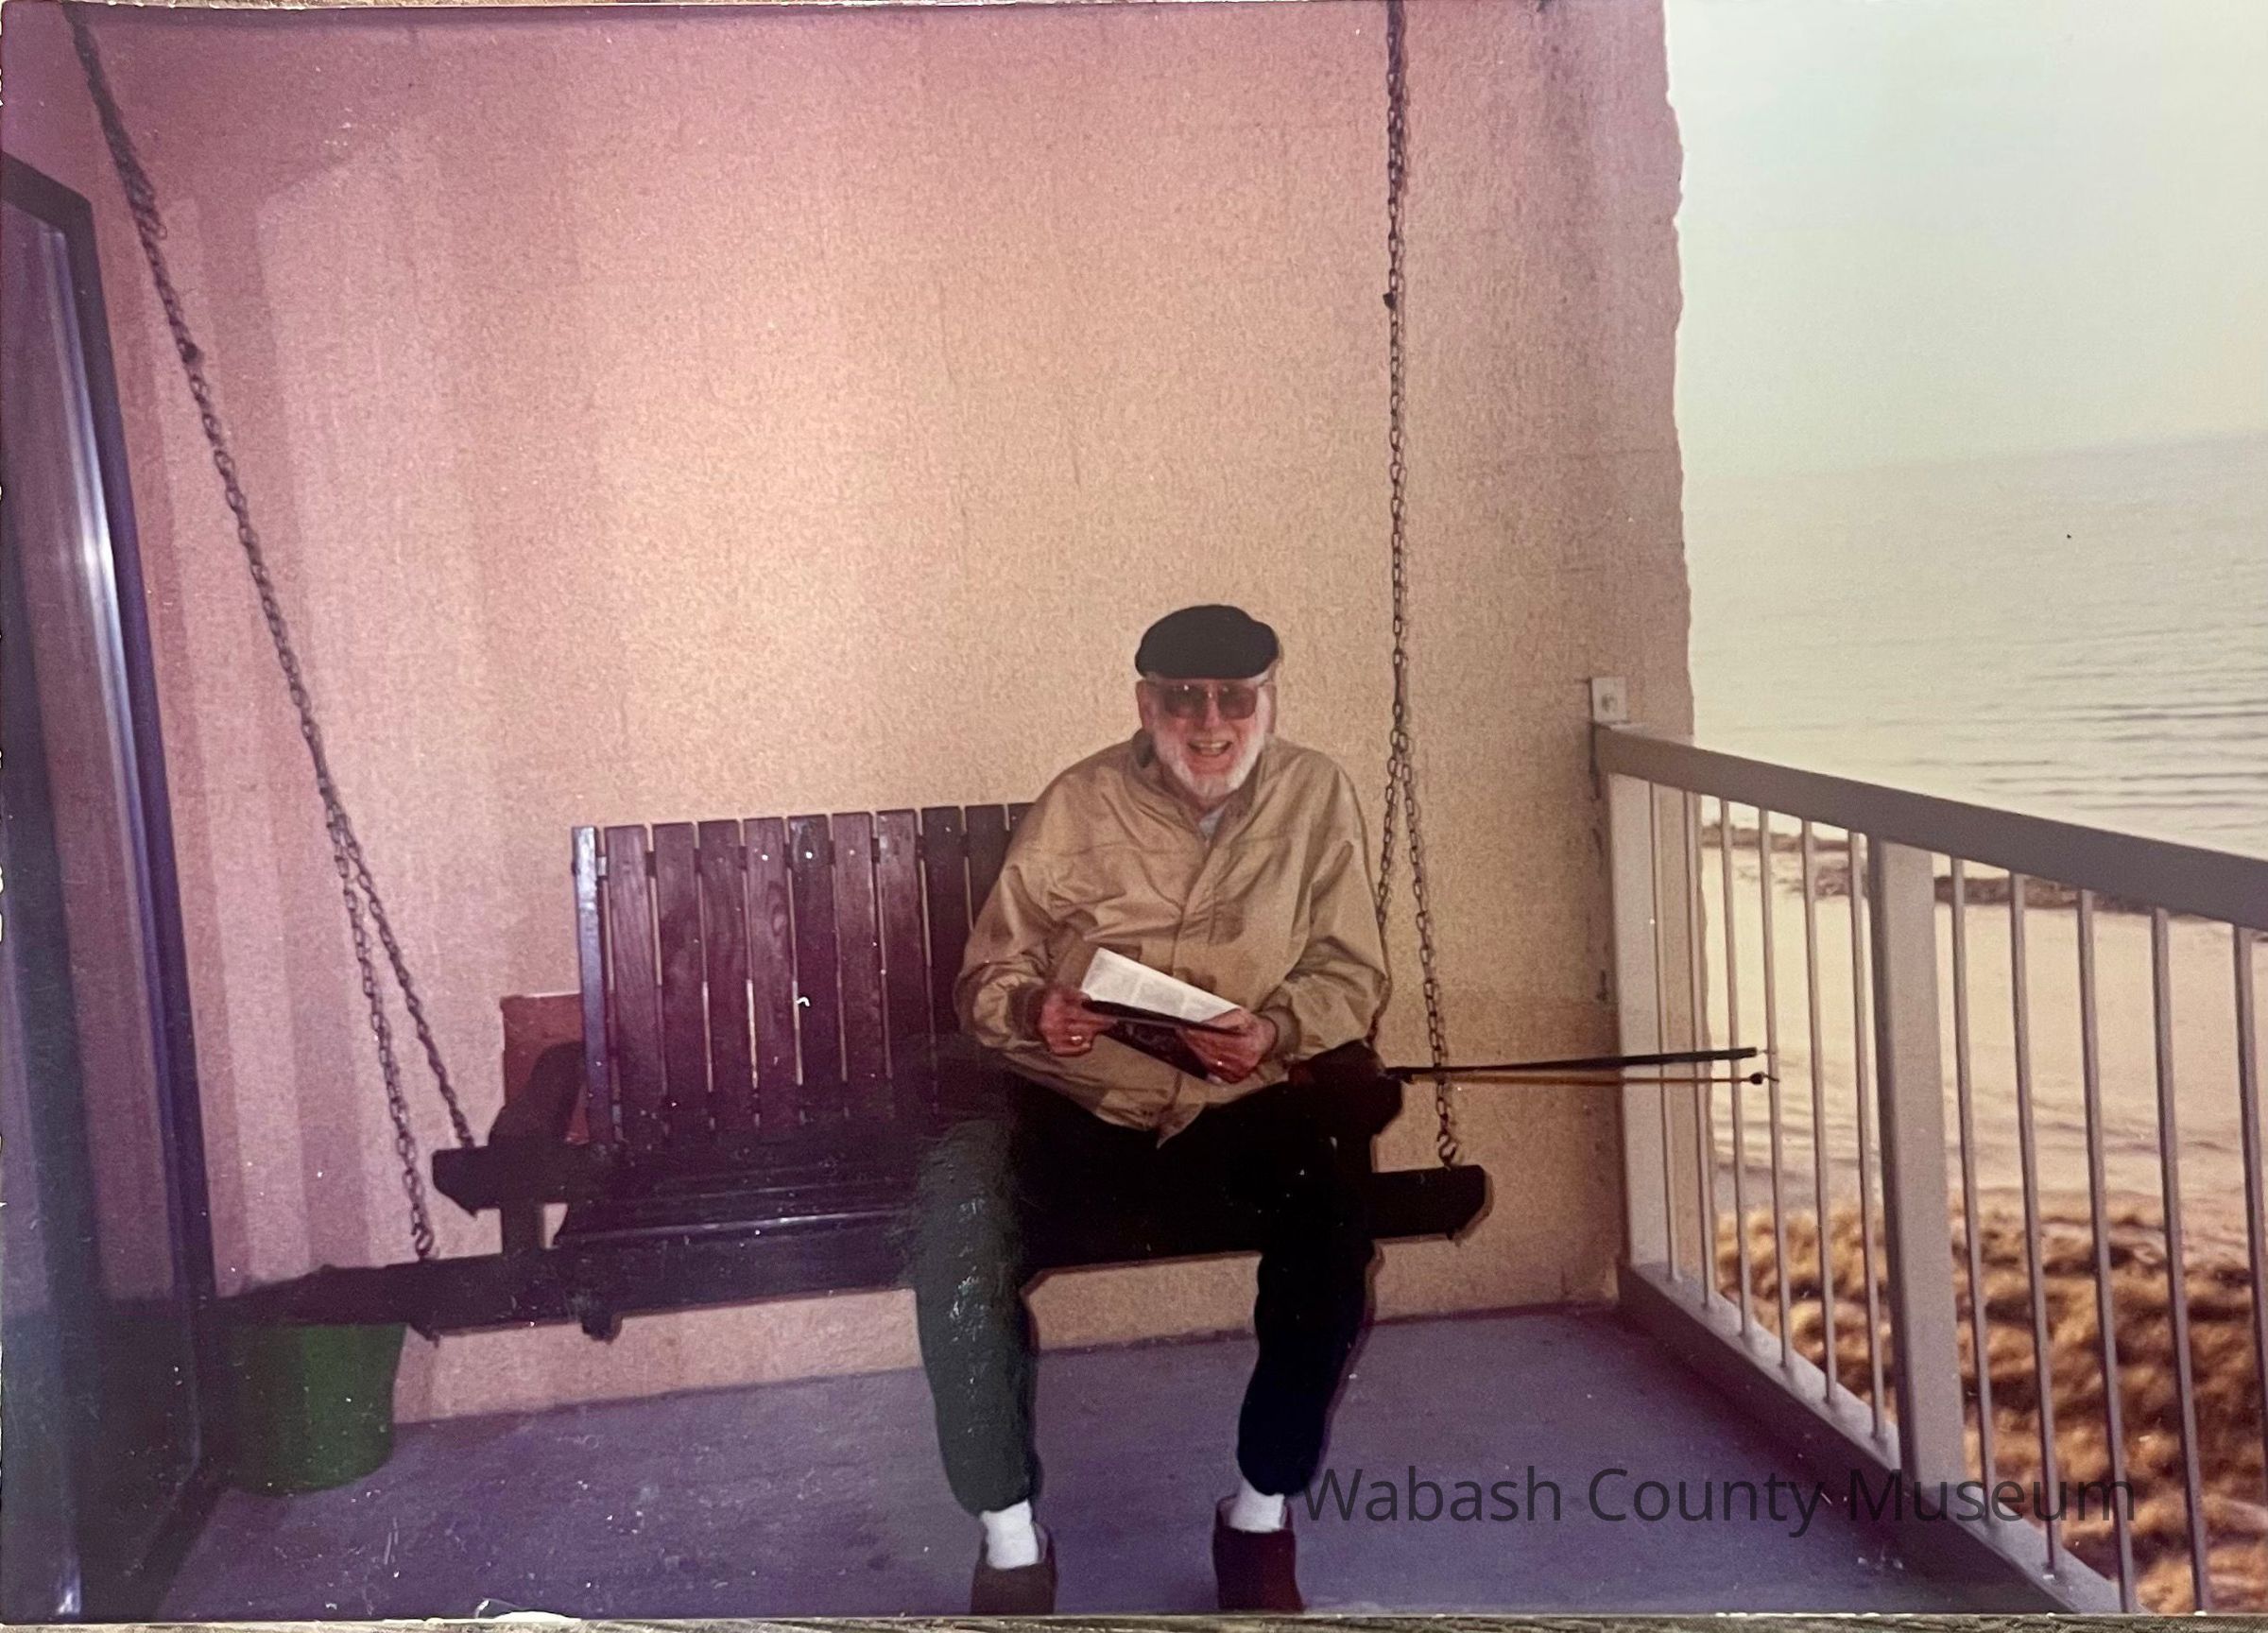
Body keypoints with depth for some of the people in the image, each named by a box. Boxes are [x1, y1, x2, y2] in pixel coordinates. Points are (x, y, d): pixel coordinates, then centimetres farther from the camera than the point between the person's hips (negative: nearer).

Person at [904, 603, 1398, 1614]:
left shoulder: (1316, 796, 6)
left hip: (1245, 1106, 0)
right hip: (1076, 1102, 0)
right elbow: (987, 975, 4)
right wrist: (1033, 1012, -20)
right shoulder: (1076, 804, 4)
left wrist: (1274, 1031, -16)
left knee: (1330, 1203, -31)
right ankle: (1010, 1543, -13)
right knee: (959, 1208, -29)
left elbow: (1352, 977, 5)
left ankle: (1260, 1518, -7)